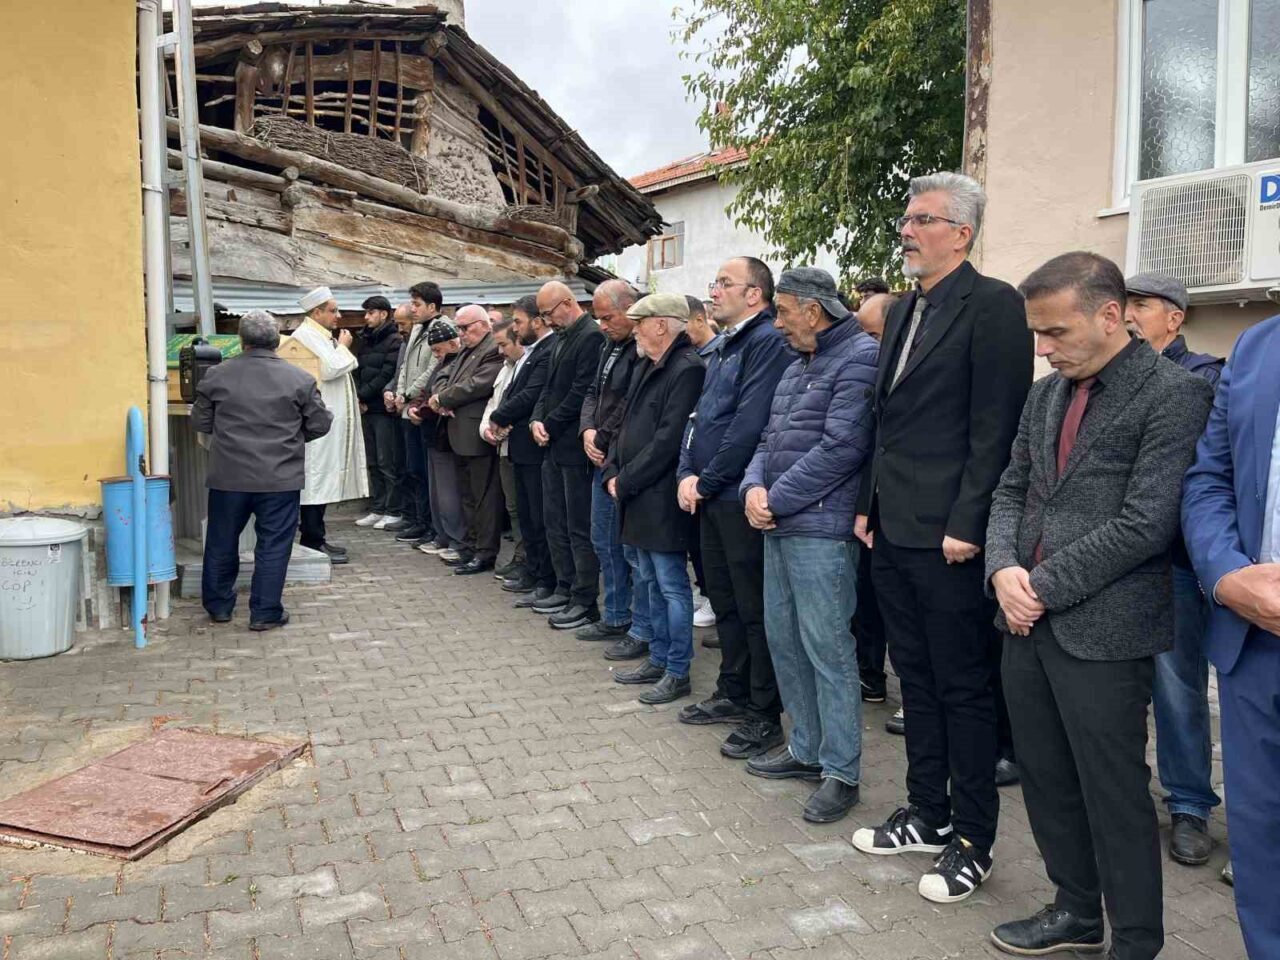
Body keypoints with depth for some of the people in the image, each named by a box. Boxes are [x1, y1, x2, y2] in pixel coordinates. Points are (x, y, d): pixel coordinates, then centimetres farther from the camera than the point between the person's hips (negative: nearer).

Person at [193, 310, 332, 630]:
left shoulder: (216, 375, -2)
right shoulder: (299, 379, -6)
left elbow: (200, 422, 7)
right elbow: (320, 425, 1)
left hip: (228, 477, 2)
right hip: (280, 479, -2)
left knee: (222, 542, 18)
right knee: (273, 545, 7)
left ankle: (218, 606, 31)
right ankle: (265, 613, 10)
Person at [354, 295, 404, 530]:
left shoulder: (394, 340, -8)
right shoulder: (366, 340, 17)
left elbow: (387, 375, -15)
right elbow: (359, 371, 16)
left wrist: (364, 395, -10)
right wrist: (360, 397, 0)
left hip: (384, 408, -8)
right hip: (367, 408, 8)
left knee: (388, 462, -5)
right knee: (373, 462, 11)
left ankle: (393, 511, 1)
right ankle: (377, 508, 18)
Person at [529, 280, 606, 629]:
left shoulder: (592, 337, -14)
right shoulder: (562, 339, 16)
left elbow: (581, 392, -19)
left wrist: (550, 425, -11)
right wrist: (537, 420, 1)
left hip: (574, 446, -10)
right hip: (554, 445, 10)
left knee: (580, 528, -2)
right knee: (554, 522, 15)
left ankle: (586, 602, 7)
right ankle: (566, 588, 27)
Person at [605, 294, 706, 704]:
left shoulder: (687, 369, -15)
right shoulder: (647, 367, 15)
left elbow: (669, 439, -21)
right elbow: (627, 425, 17)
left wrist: (627, 481, -15)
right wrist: (613, 472, 3)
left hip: (662, 498, -10)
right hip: (638, 498, 10)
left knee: (671, 586, 0)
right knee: (650, 582, 18)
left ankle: (677, 673, 11)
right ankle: (658, 660, 31)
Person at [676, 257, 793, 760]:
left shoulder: (768, 342, -13)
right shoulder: (722, 348, 17)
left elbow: (750, 424, -21)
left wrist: (706, 482, -14)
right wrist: (687, 474, 2)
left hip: (741, 497, -9)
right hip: (710, 498, 9)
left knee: (754, 609, 0)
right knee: (724, 601, 18)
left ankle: (764, 715, 11)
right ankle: (732, 694, 32)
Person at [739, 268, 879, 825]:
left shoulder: (861, 356, -10)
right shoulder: (796, 368, 20)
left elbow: (840, 447, -18)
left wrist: (776, 500, -14)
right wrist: (754, 487, -2)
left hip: (821, 528, -9)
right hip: (779, 527, 9)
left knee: (827, 649, -3)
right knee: (783, 639, 14)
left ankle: (841, 770, 10)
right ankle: (806, 748, 28)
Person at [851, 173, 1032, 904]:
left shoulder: (993, 306, -11)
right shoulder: (907, 310, 15)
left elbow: (996, 428, -16)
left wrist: (966, 526, -18)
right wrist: (870, 504, 15)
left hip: (948, 539, -8)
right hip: (894, 532, 9)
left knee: (965, 687, 5)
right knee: (916, 677, 17)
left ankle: (973, 841, 21)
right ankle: (929, 814, 34)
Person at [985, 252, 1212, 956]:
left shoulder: (1174, 395, -10)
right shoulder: (1045, 394, 12)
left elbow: (1145, 524, -17)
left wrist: (1043, 585, -14)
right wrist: (1004, 567, -5)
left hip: (1102, 630, -7)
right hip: (1029, 623, 7)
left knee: (1114, 794, 6)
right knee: (1045, 779, 17)